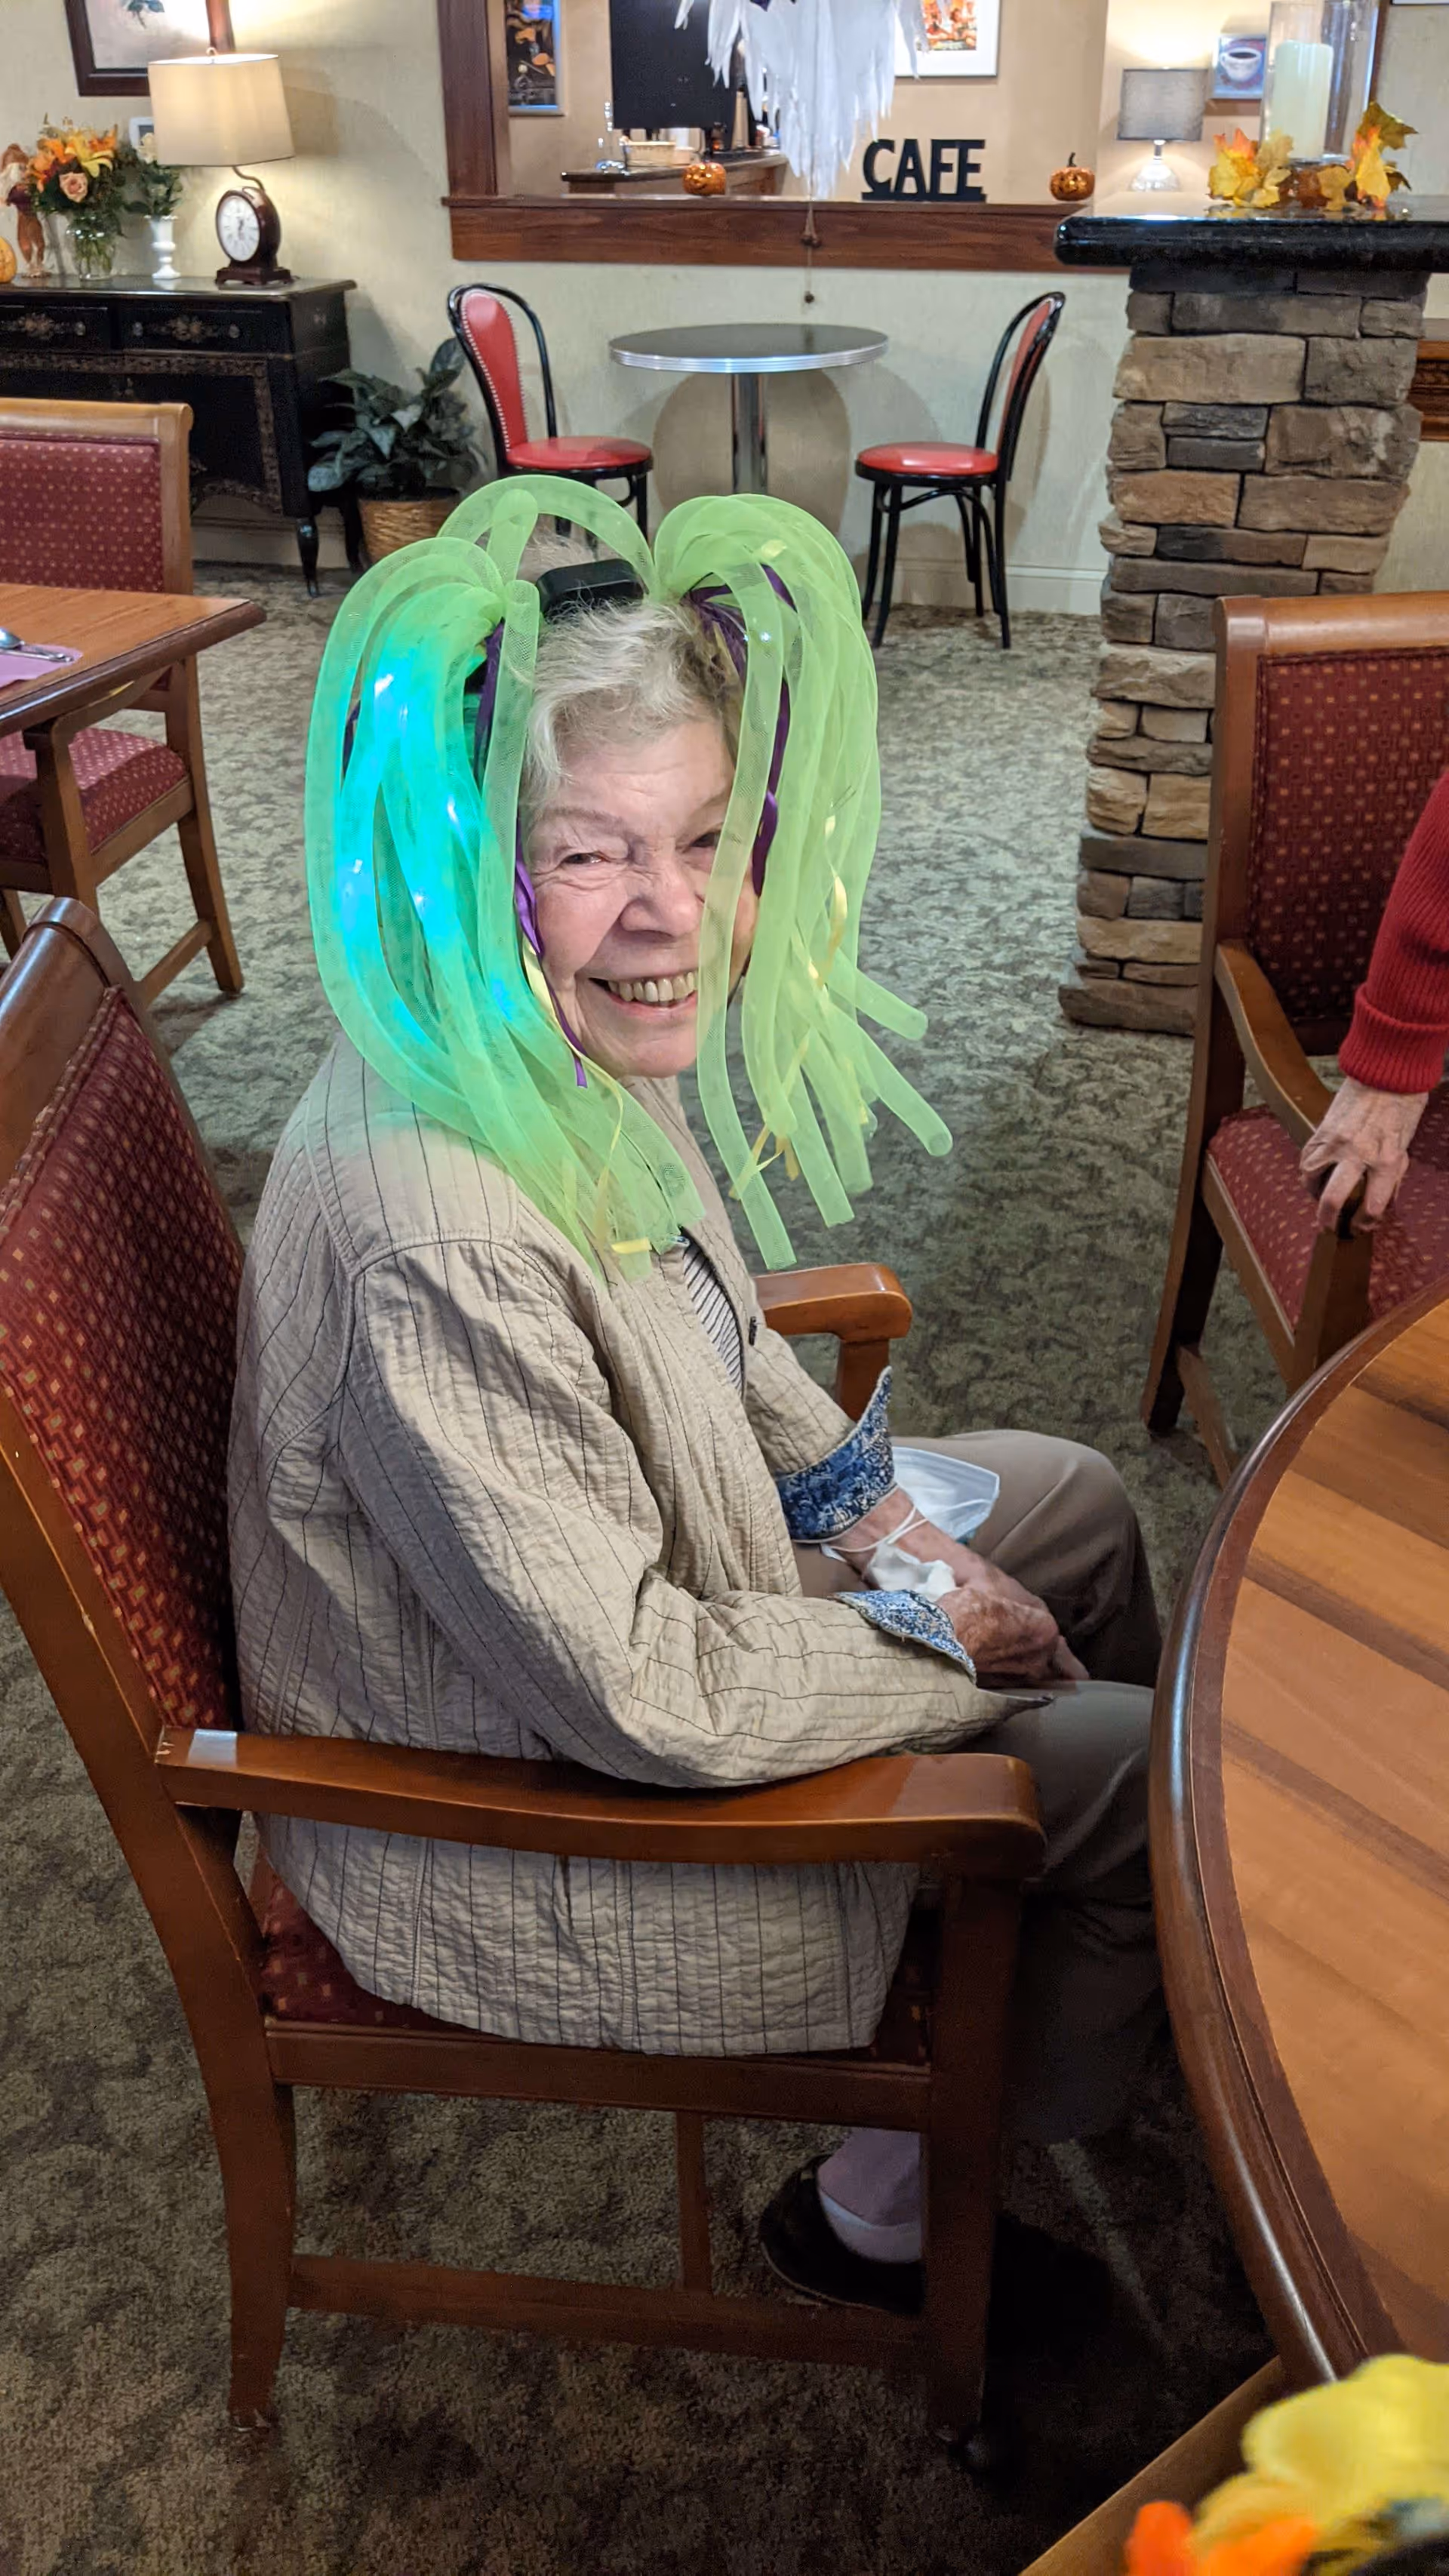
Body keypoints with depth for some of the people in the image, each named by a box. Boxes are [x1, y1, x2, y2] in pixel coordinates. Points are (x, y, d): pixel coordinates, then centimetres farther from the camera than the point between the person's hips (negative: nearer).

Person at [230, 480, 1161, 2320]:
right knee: (1136, 1767, -1)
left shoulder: (578, 1052, -10)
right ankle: (883, 2218, 26)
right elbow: (640, 1700, -31)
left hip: (659, 1571, 9)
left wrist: (887, 1525, 0)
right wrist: (947, 1650, -16)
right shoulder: (436, 1247, -38)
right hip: (523, 1826, -8)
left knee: (1074, 1501, 18)